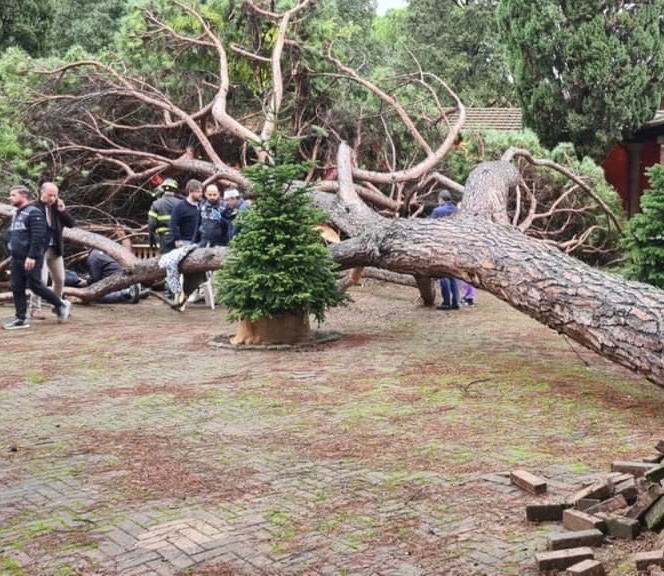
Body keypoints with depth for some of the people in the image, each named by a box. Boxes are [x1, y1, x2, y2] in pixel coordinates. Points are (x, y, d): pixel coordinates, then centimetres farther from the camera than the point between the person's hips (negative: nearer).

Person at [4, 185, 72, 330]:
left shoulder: (33, 213, -12)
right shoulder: (16, 214, 17)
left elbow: (37, 237, -20)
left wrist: (32, 256, -25)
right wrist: (12, 253, 20)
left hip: (30, 258, -9)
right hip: (16, 258, 9)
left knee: (35, 286, -5)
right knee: (17, 288, 5)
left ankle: (61, 305, 12)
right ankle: (21, 319, 9)